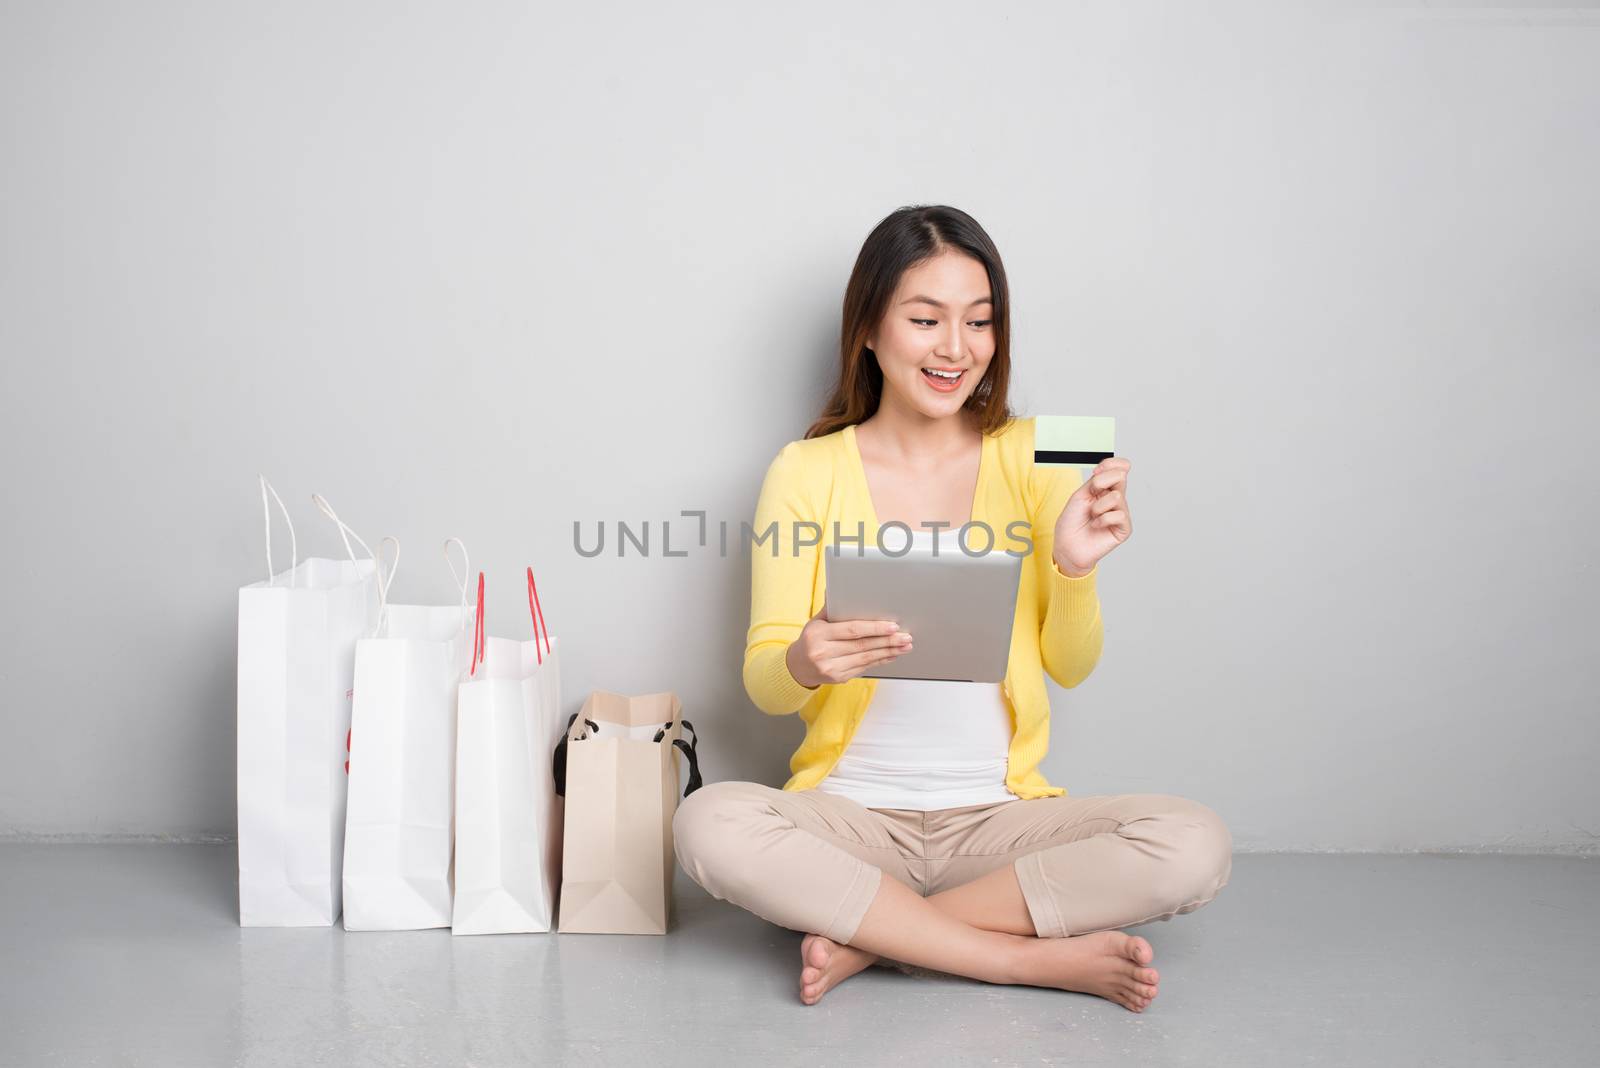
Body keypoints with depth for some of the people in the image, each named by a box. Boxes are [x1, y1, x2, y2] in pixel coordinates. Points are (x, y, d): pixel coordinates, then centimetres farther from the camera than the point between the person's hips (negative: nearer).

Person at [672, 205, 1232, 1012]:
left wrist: (1075, 570, -18)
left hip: (997, 815, 1)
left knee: (1197, 845, -24)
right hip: (851, 812, -1)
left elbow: (1071, 666, 2)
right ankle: (1040, 959, -20)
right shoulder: (806, 471, 0)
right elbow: (761, 684, -2)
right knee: (710, 824, -32)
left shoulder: (1030, 458, 4)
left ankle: (871, 939, -17)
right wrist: (803, 663, -25)